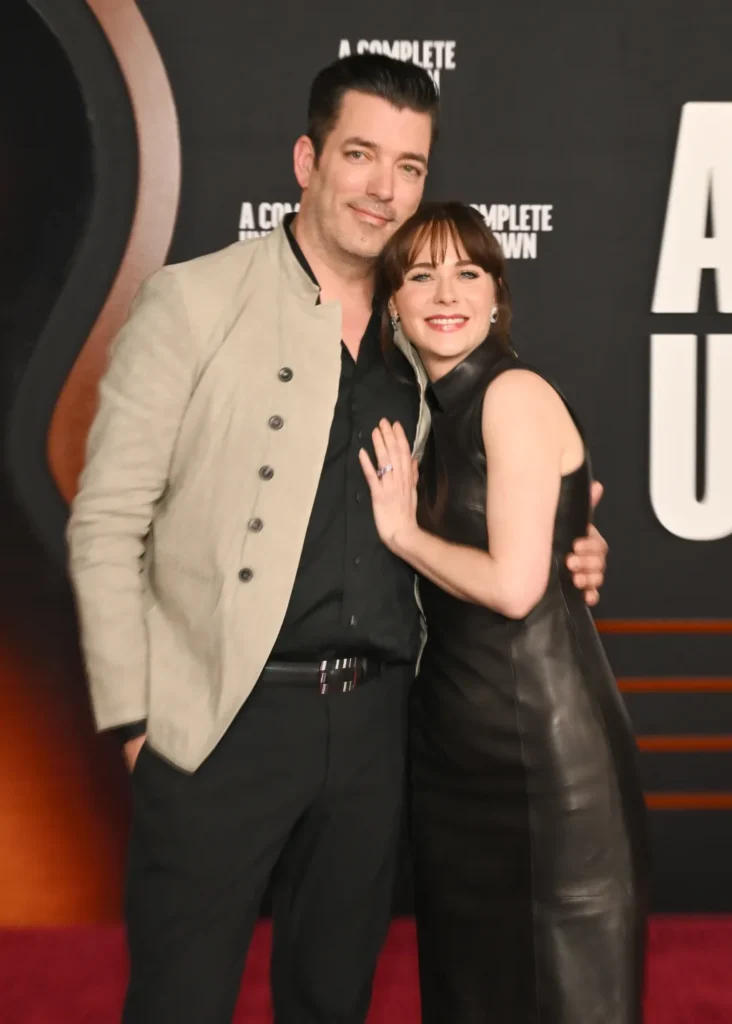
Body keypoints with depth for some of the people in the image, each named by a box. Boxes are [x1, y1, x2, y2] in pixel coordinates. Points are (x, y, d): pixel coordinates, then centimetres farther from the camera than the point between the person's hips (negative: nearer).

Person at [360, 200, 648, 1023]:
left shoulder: (515, 395, -13)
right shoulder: (433, 412, 11)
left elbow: (514, 585, -19)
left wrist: (402, 531, -8)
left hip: (538, 731, -8)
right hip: (455, 731, 8)